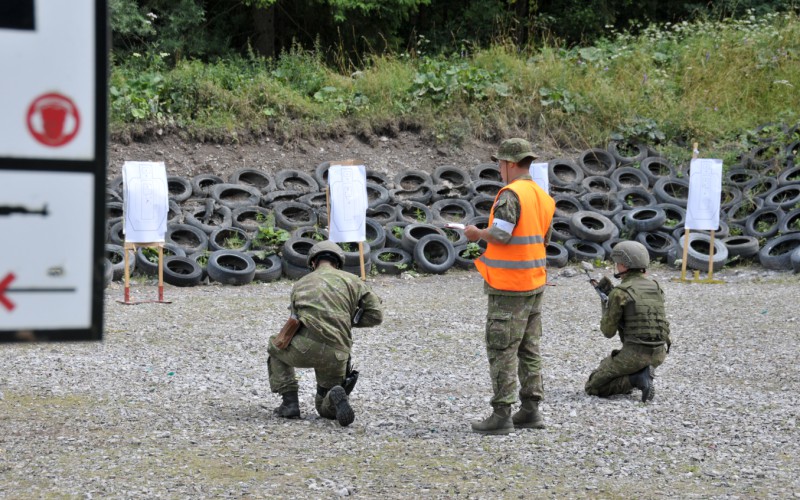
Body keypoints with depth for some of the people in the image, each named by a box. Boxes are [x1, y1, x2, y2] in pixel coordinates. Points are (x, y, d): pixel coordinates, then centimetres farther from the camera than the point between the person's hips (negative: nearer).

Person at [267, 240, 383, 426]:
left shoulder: (300, 283, 22)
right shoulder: (351, 280, 14)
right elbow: (376, 315, 10)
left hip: (306, 347, 0)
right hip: (336, 354, 1)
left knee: (276, 347, 36)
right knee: (326, 409, 24)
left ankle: (289, 402, 19)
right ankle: (335, 397, -13)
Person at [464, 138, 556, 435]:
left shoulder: (511, 194, -16)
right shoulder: (543, 196, 11)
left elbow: (500, 234, -24)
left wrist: (478, 233, -4)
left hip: (508, 285, -9)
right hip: (535, 282, 9)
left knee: (502, 350, -5)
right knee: (529, 349, 14)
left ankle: (502, 415, -5)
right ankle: (531, 409, 17)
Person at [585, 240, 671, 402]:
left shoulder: (619, 293, -11)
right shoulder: (655, 287, 9)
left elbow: (608, 331, -5)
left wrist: (606, 302, 11)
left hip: (634, 353, -7)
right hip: (659, 354, 7)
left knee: (592, 387, 9)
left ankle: (636, 379, -10)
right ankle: (643, 375, 5)